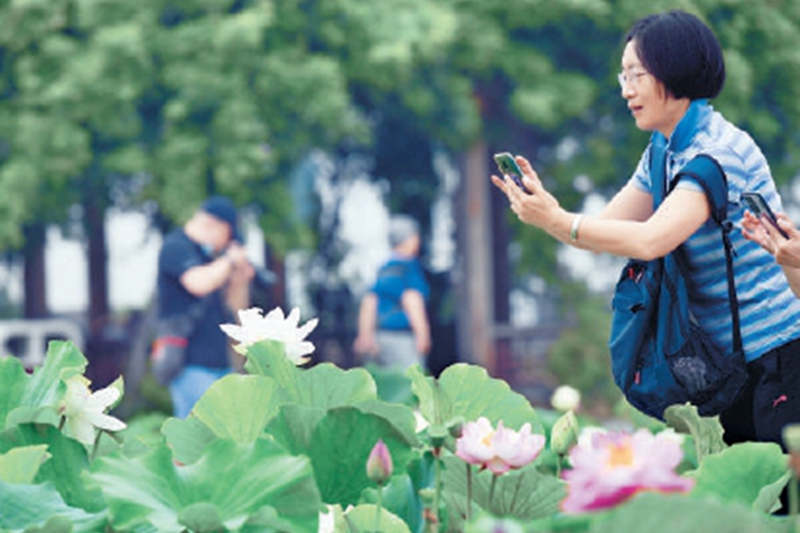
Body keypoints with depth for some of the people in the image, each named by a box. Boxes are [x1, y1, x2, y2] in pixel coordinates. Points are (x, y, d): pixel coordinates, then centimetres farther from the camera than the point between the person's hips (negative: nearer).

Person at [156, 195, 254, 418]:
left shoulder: (210, 255, 18)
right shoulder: (176, 247, -8)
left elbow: (236, 306, 22)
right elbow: (199, 283, -27)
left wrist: (241, 279, 2)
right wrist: (230, 260, -11)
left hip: (219, 363, 9)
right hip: (192, 366, -9)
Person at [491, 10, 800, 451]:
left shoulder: (721, 150, -18)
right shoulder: (663, 152, 11)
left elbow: (651, 240, -28)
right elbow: (604, 230, 8)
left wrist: (556, 221, -28)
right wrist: (545, 206, -10)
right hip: (726, 357, 9)